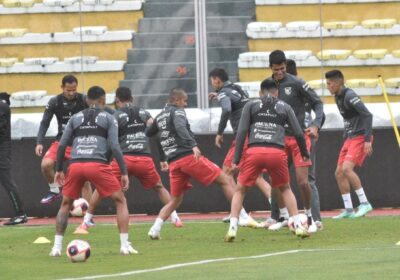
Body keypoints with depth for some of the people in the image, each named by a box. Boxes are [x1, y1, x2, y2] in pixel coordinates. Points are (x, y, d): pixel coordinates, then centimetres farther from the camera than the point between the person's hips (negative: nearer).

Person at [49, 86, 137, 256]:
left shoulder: (75, 118, 20)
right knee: (121, 202, 10)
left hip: (76, 165, 3)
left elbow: (62, 145, 14)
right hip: (98, 165, -3)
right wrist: (124, 173, 1)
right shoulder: (108, 118, 11)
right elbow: (114, 147, 0)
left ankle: (57, 247, 14)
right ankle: (125, 245, -1)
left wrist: (58, 170, 22)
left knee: (65, 205, 22)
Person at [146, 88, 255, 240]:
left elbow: (148, 133, 35)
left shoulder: (159, 117, 20)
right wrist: (193, 145, -34)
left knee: (175, 199, 15)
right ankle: (243, 217, -6)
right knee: (225, 181, 0)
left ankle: (155, 229, -3)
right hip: (188, 157, -7)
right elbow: (180, 127, -22)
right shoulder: (177, 111, -2)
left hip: (174, 163, 7)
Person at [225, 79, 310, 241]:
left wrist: (236, 159, 6)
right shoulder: (284, 107, 19)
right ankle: (298, 226, 13)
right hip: (277, 152, 1)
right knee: (285, 189, 23)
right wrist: (305, 153, 33)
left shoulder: (251, 106, 16)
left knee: (240, 190, 14)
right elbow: (298, 134, 16)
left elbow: (241, 132, 7)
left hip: (254, 151, -1)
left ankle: (232, 228, 0)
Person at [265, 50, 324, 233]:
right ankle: (283, 217, 16)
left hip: (299, 137, -4)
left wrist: (315, 125, -17)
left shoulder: (296, 83, -10)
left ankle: (309, 217, 10)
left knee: (302, 181, -8)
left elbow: (317, 103, -5)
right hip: (279, 138, 4)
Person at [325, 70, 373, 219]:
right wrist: (345, 137, 17)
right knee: (339, 173, 5)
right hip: (350, 138, 10)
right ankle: (348, 210, 9)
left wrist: (367, 140, -24)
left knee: (346, 168, -23)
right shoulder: (338, 97, 13)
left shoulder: (349, 96, -15)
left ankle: (364, 204, -18)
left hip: (360, 138, -10)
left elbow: (367, 115, -20)